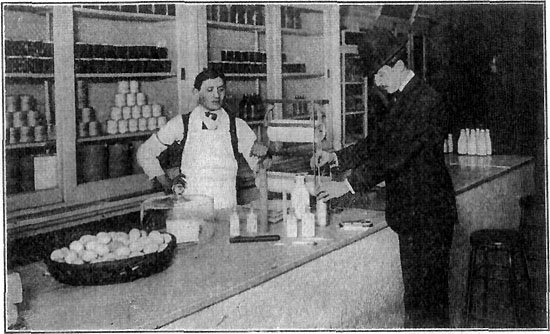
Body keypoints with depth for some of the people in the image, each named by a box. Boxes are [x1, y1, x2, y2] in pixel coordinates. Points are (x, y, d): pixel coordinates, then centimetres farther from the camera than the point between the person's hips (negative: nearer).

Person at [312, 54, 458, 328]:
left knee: (426, 293, -1)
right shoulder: (400, 100, 12)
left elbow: (395, 154, -24)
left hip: (427, 212, -9)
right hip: (410, 212, 9)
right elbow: (377, 143, 16)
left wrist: (349, 184, -23)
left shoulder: (425, 101, -19)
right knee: (414, 292, 17)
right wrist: (336, 157, 3)